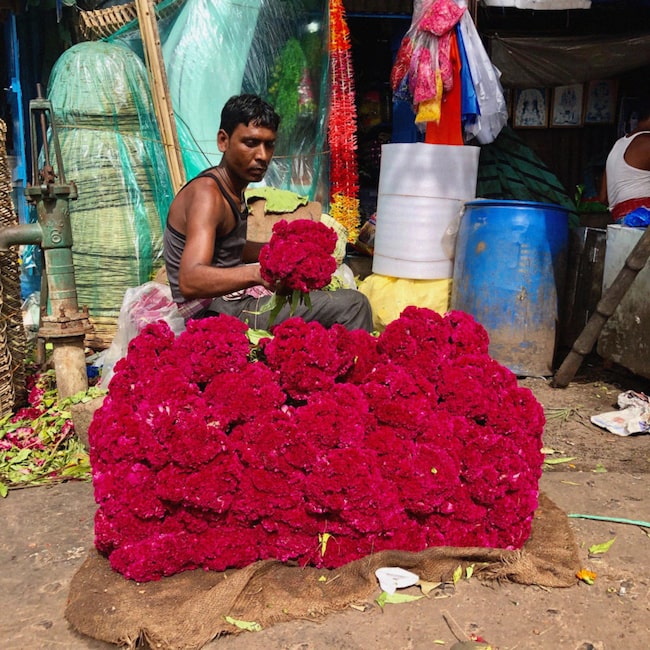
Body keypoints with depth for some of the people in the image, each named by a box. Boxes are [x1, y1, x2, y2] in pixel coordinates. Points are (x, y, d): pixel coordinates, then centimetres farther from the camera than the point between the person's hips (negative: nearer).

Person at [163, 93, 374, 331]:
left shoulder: (231, 188, 10)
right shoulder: (207, 194, -20)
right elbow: (190, 280, -36)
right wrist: (258, 273, -52)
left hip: (230, 300, 11)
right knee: (353, 306, -17)